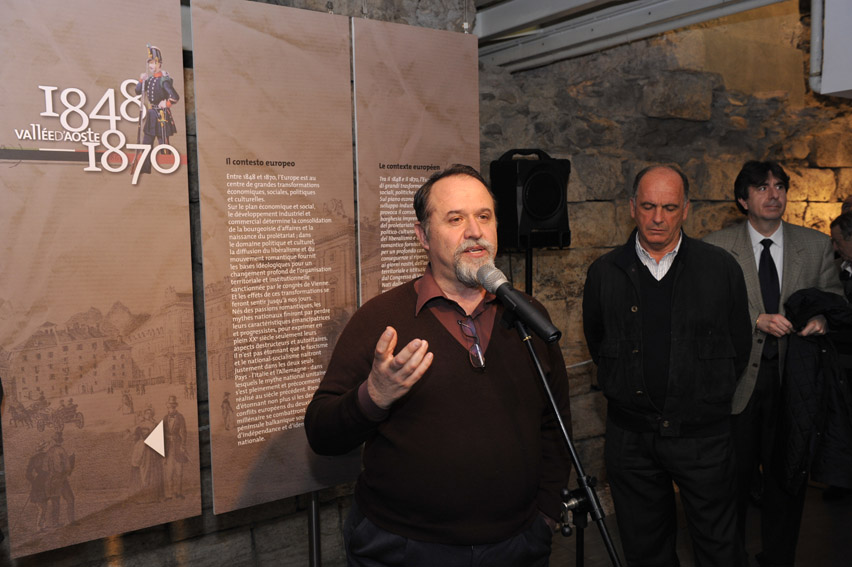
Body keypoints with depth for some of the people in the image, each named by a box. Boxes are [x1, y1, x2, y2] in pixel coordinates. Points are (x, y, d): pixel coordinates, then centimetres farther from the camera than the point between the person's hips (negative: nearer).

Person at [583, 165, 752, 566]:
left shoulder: (722, 269, -4)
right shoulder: (604, 273, -1)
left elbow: (739, 347, 6)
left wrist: (709, 395, 6)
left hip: (703, 432, -1)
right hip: (630, 438, 1)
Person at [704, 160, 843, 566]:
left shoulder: (816, 246, 5)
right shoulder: (715, 246, -4)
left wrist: (821, 319, -11)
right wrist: (756, 321, -20)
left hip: (792, 379, 2)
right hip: (736, 378, -2)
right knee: (734, 476, 11)